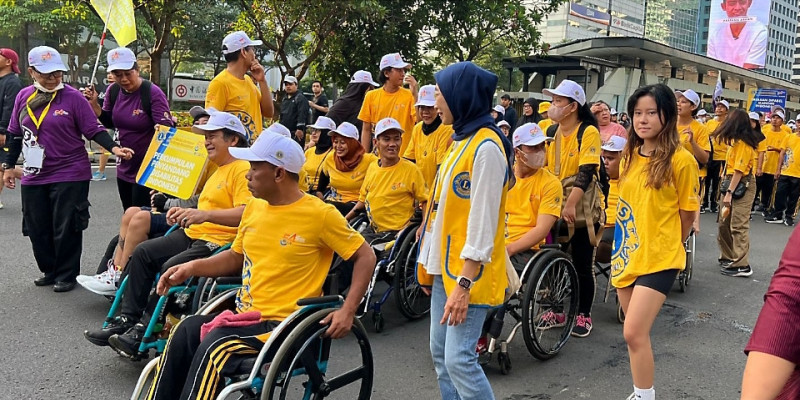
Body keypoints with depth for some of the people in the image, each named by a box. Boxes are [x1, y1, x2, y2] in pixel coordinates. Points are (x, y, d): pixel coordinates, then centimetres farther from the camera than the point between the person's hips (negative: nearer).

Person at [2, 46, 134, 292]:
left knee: (66, 228, 0)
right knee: (37, 229, 12)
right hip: (34, 177, 5)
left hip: (69, 175, -5)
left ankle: (66, 275, 15)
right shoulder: (23, 97, 6)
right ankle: (49, 271, 29)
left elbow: (94, 130, -8)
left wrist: (114, 148, -23)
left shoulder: (73, 97, -7)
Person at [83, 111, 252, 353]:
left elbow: (246, 213, -25)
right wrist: (186, 213, 15)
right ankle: (127, 319, 2)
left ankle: (145, 330, -14)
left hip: (219, 242, -10)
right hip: (193, 234, 11)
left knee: (171, 268, -27)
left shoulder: (242, 170, -11)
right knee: (143, 252, -1)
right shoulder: (219, 170, 22)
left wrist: (204, 214, -33)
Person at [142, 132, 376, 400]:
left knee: (216, 348, -28)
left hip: (285, 323, -6)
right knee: (184, 332, -18)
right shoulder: (254, 207, 8)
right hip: (244, 313, 6)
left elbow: (365, 257, -6)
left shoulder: (320, 214, -12)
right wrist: (192, 268, 5)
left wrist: (348, 310, -16)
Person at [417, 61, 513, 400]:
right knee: (440, 353, 14)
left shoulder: (486, 147, -17)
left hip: (468, 272, -9)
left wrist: (464, 283, -21)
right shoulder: (462, 140, 12)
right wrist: (431, 263, 17)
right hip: (446, 267, 10)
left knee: (459, 358, -7)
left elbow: (483, 220, -20)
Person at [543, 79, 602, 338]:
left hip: (581, 209, -5)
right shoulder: (550, 132, 5)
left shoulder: (589, 132, -12)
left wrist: (571, 204, -31)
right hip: (554, 207, 5)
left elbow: (586, 173, -20)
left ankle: (584, 315, 18)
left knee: (581, 265, 4)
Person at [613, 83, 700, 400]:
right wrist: (625, 243, 13)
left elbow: (687, 214, -3)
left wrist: (666, 246, 9)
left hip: (659, 259, -6)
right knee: (634, 334, 15)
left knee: (634, 333, -11)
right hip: (626, 254, 6)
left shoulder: (681, 160, -12)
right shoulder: (630, 155, 6)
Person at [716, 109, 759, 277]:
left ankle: (741, 265, -9)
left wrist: (729, 192, -21)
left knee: (738, 225, -10)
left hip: (742, 185, -10)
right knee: (724, 223, 14)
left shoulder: (742, 143, -14)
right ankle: (728, 257, 25)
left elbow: (739, 170, -18)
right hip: (732, 182, 10)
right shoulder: (738, 141, 12)